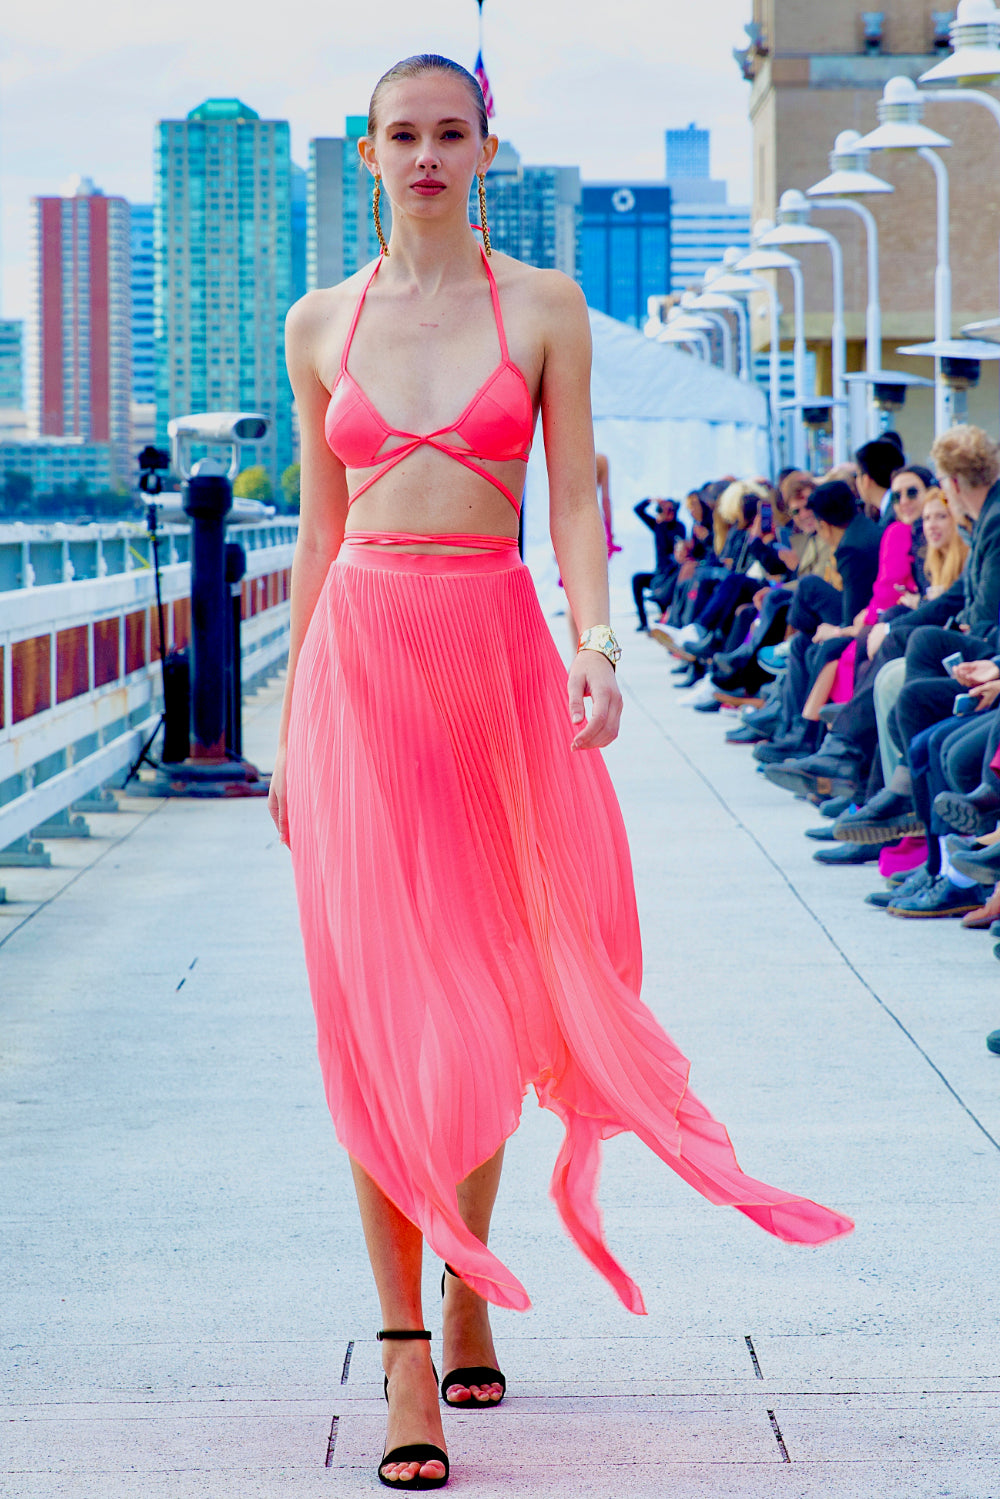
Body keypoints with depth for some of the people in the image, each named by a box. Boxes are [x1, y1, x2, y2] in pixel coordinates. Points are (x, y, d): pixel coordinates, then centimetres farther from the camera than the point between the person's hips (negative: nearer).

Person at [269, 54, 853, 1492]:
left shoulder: (544, 305, 5)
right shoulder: (321, 324, 9)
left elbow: (576, 497, 0)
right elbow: (320, 528, 12)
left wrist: (595, 640, -17)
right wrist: (289, 722, 11)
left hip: (500, 656, 0)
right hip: (362, 656, 0)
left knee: (484, 999, 8)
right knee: (380, 1004, -5)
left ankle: (469, 1285, 29)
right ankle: (409, 1360, -4)